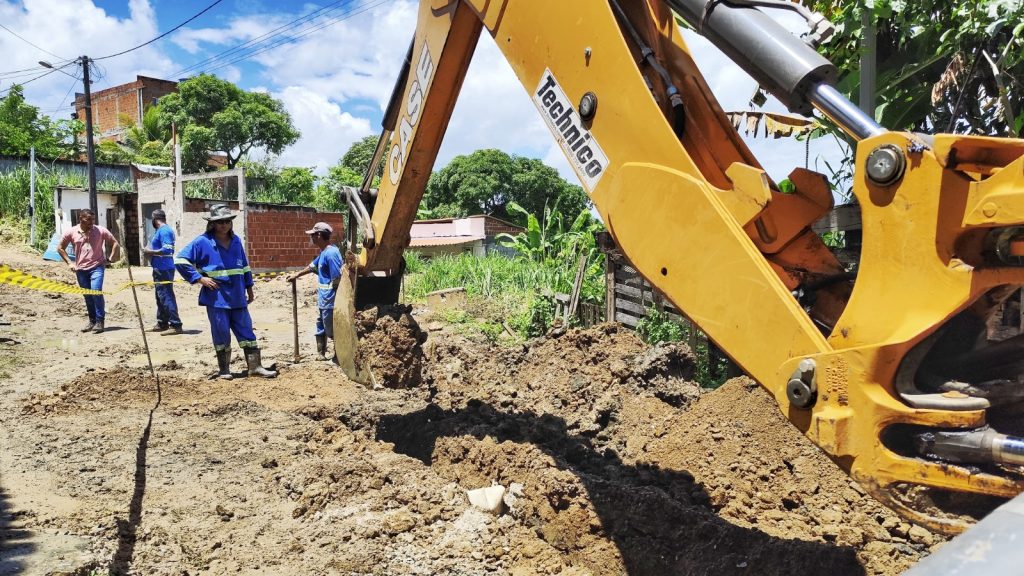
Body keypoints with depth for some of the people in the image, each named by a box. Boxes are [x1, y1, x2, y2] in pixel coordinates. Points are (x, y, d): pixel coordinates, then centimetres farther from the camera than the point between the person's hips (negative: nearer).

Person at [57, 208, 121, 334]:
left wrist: (110, 259, 2)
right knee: (87, 296, 8)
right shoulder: (71, 232, 1)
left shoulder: (100, 231, -3)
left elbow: (115, 243, 7)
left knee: (96, 292, -18)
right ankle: (92, 321, 21)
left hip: (97, 267, -3)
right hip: (81, 269, 3)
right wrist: (69, 262, 6)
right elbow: (60, 248, 13)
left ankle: (99, 321, -10)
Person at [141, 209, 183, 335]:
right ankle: (162, 323, 25)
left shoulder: (164, 231, -14)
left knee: (166, 296, -11)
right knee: (161, 296, 17)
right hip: (161, 269, 11)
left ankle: (175, 325, -11)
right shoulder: (163, 230, 17)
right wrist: (151, 251, 14)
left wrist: (150, 252, -15)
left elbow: (167, 250, -24)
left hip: (163, 269, -11)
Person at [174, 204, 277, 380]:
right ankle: (223, 369, 17)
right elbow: (180, 260, -7)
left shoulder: (236, 241, 9)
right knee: (221, 334, 3)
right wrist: (199, 278, -12)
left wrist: (249, 289, 17)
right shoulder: (203, 242, -6)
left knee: (246, 331, 5)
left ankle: (255, 366, 9)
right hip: (216, 298, -4)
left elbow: (244, 266, 18)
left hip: (238, 297, 4)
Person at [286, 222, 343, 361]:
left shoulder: (331, 253, -22)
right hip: (323, 299, 10)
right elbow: (313, 266, 28)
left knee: (332, 329, 1)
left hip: (330, 300, -10)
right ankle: (321, 353, 32)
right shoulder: (324, 252, 10)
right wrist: (296, 274, 36)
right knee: (321, 326, 20)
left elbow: (337, 278, -25)